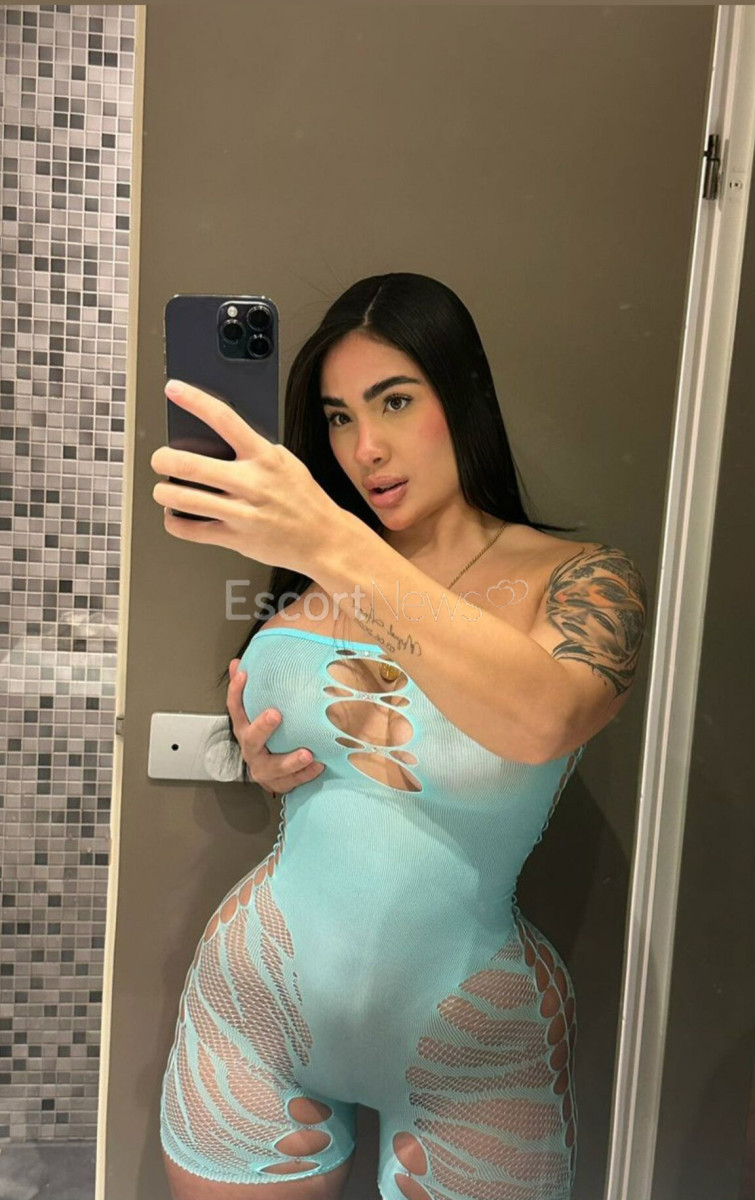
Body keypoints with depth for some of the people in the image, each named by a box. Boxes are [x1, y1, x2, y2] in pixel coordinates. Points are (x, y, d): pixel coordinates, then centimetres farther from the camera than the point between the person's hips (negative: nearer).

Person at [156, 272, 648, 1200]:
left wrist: (336, 544, -40)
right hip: (257, 1007, 3)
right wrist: (266, 768, -8)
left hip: (472, 1049, -2)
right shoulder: (310, 587, -2)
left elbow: (544, 718, -33)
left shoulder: (577, 578, -11)